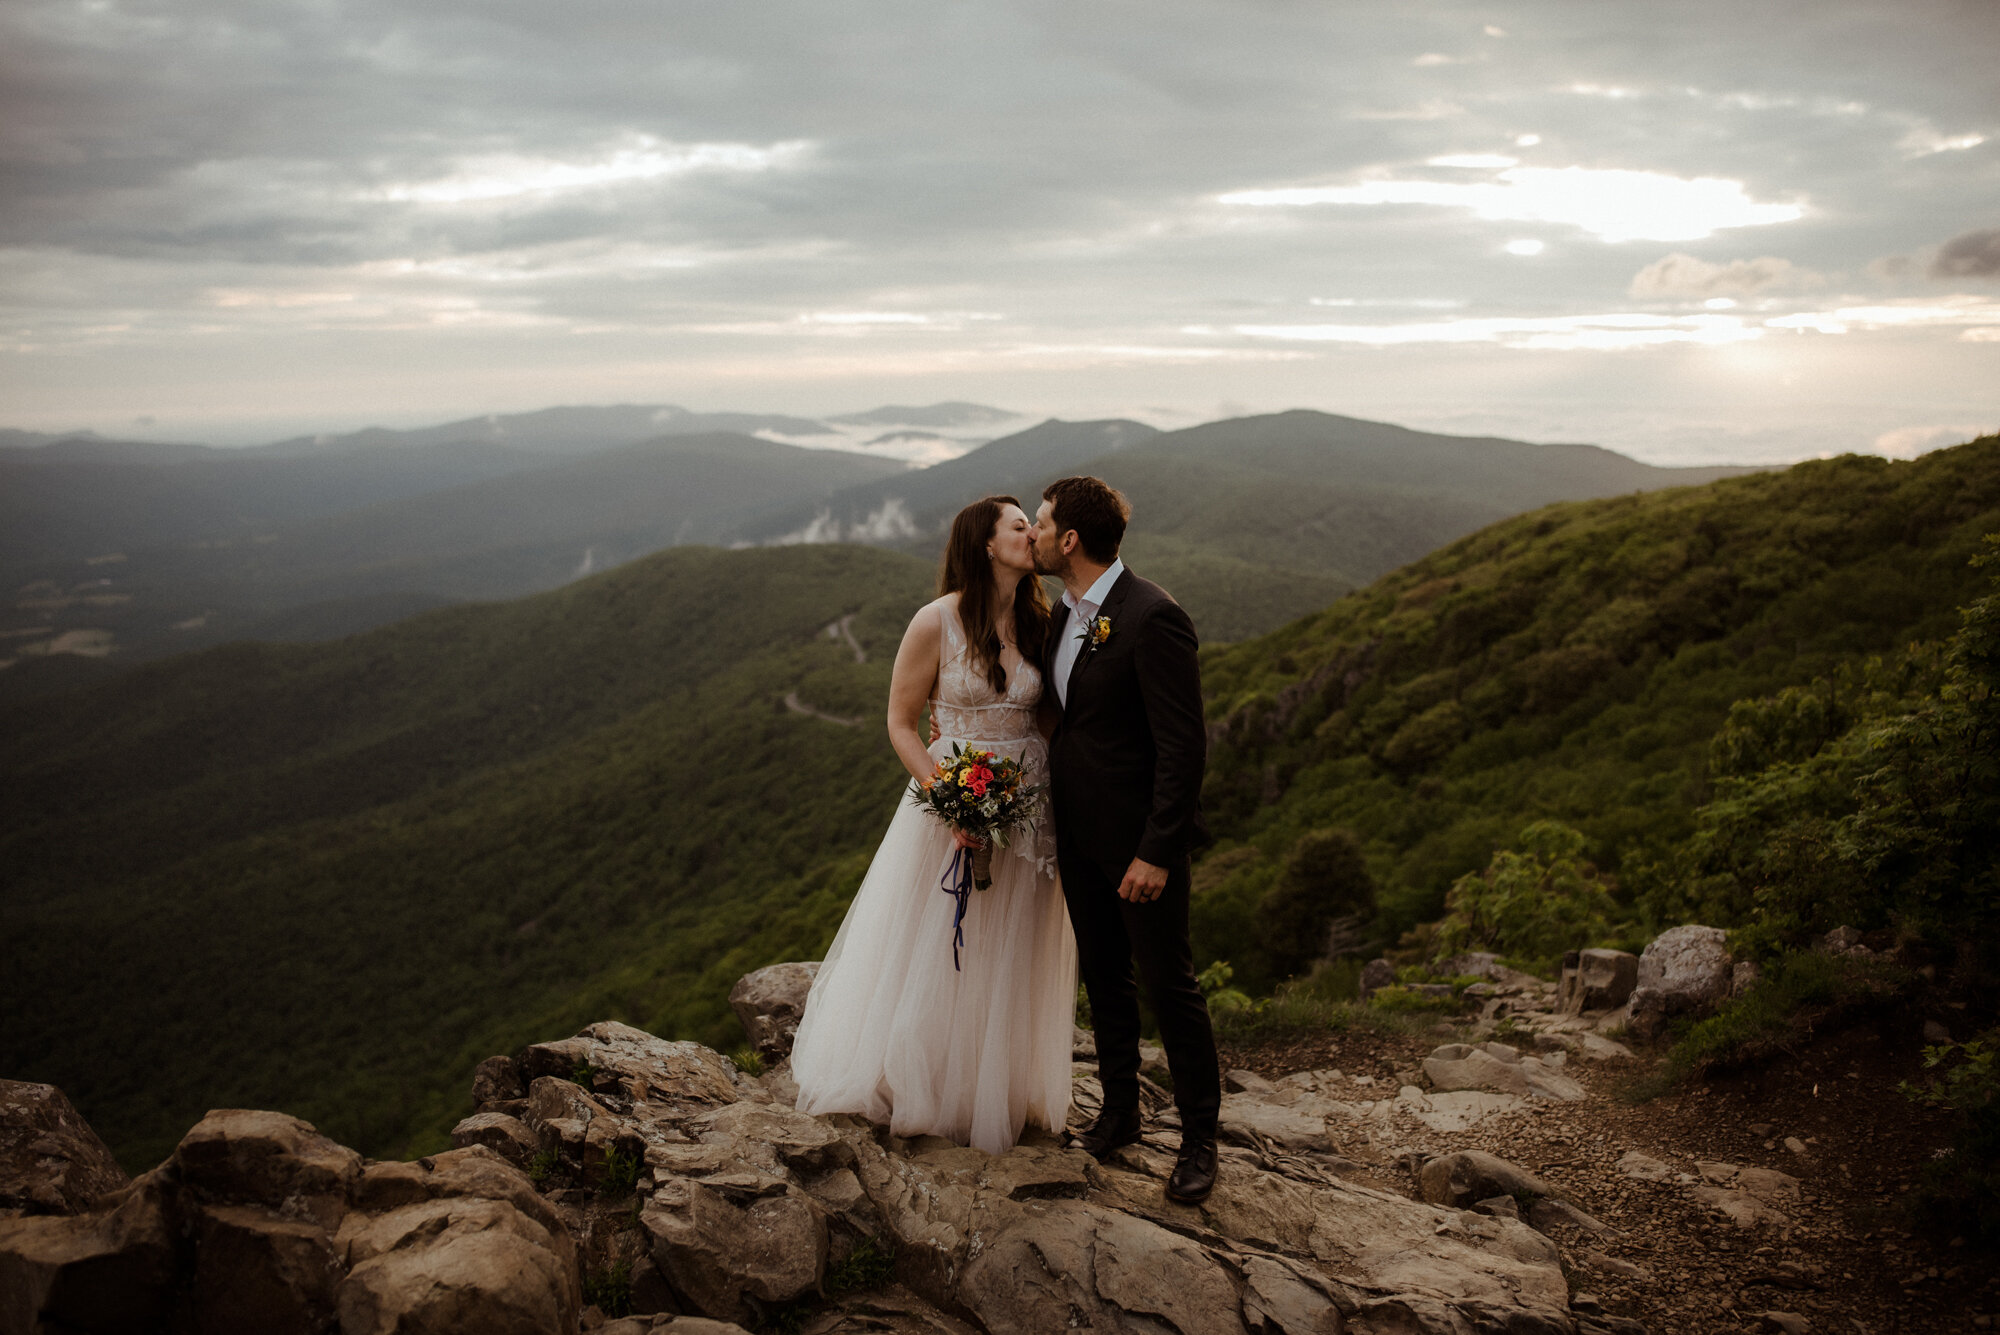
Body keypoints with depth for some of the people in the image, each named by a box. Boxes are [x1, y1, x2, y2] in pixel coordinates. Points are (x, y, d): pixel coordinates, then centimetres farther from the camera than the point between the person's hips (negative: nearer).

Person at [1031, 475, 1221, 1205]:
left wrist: (1156, 852, -22)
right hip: (1079, 835, 8)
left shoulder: (1151, 617, -21)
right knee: (1103, 979, 18)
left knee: (1169, 985, 5)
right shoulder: (1063, 614, 6)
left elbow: (1184, 744, -21)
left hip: (1140, 839, -8)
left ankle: (1198, 1138, 20)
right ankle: (1119, 1111, 35)